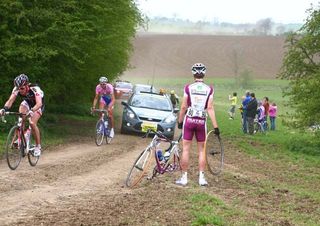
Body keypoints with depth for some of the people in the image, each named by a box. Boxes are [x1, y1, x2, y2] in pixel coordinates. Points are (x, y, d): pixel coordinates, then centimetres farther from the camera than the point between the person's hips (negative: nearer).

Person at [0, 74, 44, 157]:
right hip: (27, 103, 4)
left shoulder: (35, 89, -39)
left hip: (37, 105, -4)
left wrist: (31, 111, -67)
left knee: (32, 123, -23)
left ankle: (38, 146, -9)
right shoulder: (16, 89, -27)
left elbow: (39, 103, -50)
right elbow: (10, 100, -32)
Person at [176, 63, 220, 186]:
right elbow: (210, 108, -6)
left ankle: (184, 177, 6)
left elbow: (183, 107, -2)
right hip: (202, 121, 1)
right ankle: (202, 177, 7)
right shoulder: (209, 89, -2)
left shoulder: (188, 88, -4)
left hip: (189, 120, -1)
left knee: (186, 149, 5)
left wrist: (180, 121, 11)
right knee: (201, 150, 10)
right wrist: (215, 126, -4)